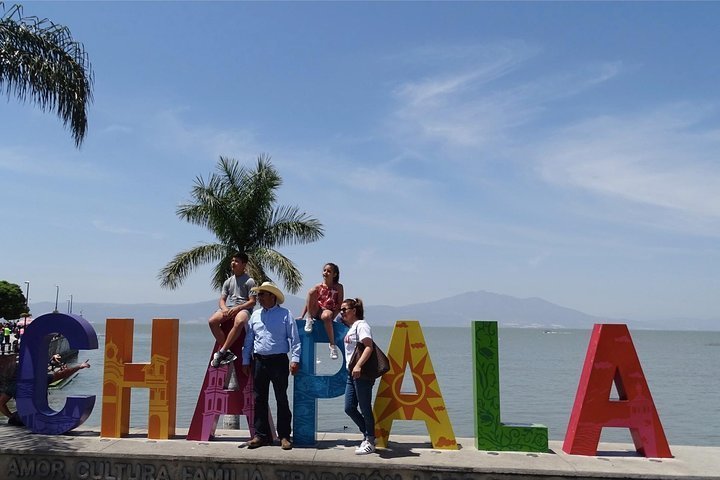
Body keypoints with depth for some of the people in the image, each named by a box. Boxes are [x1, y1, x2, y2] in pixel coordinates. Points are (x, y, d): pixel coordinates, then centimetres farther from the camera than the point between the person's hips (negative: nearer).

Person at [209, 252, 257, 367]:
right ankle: (227, 352, -20)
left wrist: (237, 308, -17)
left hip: (243, 309, -5)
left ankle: (221, 351, -33)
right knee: (212, 321, -26)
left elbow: (252, 301, -3)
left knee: (239, 322, -41)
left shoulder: (249, 281, 4)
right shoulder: (228, 282, 20)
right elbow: (222, 299, 16)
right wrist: (224, 309, -9)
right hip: (228, 308, 5)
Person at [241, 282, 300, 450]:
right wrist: (245, 361, 13)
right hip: (259, 361, 5)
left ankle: (284, 436, 7)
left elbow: (294, 338, -3)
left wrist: (295, 359, -10)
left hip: (279, 361, -4)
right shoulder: (255, 315, 13)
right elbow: (248, 340, 17)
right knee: (259, 399, 7)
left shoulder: (285, 314, 0)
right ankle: (261, 435, 16)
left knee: (282, 399, 0)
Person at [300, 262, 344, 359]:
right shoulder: (318, 287, 6)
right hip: (316, 311, 2)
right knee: (312, 291, -22)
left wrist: (333, 316, -16)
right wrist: (302, 316, -1)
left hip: (329, 311, -2)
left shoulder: (338, 287, 2)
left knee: (326, 316, -42)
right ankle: (309, 319, -18)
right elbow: (308, 302, 7)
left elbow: (340, 305, -2)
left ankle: (332, 345, -30)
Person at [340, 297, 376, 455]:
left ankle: (369, 442, 9)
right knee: (349, 408, 10)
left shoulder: (361, 325, -9)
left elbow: (369, 347, -22)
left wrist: (358, 365, -31)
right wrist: (353, 368, 16)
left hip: (362, 373, -10)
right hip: (352, 374, 10)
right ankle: (367, 435, 24)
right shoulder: (351, 328, 20)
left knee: (365, 408, -2)